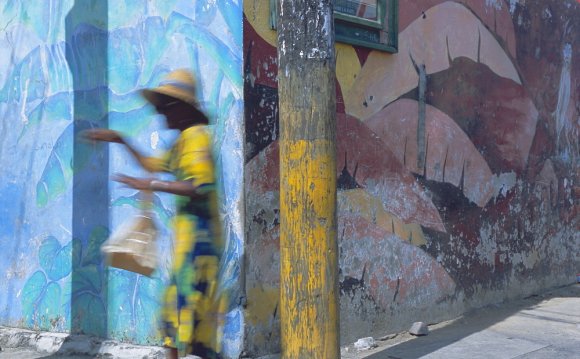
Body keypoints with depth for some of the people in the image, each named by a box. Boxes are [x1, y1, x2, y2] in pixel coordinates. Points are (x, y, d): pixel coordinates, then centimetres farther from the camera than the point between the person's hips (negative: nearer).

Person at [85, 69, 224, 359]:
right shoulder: (182, 141, 20)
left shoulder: (195, 135, -11)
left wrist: (150, 186, -18)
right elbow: (153, 164, 36)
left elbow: (200, 187, -23)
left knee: (184, 297, -11)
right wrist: (121, 141, 30)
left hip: (196, 234, -10)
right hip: (192, 235, 10)